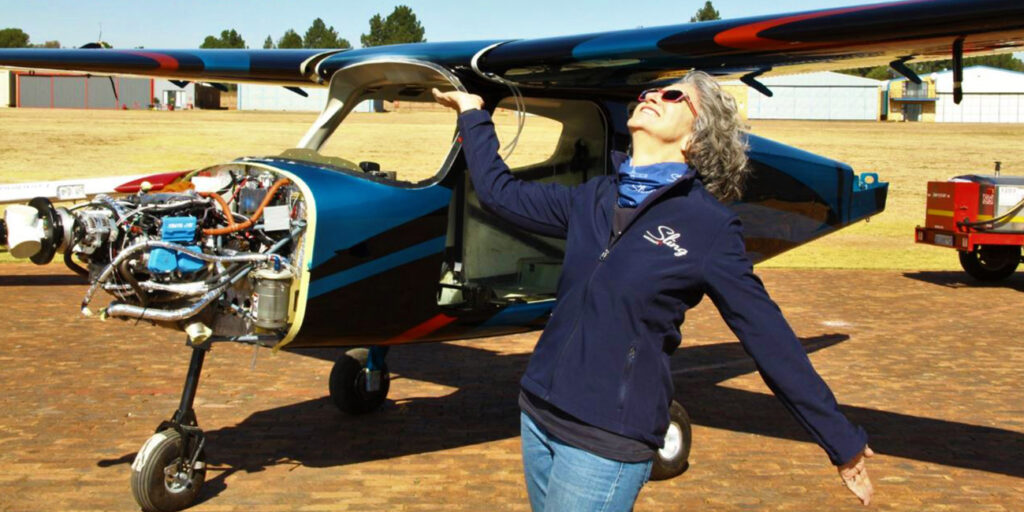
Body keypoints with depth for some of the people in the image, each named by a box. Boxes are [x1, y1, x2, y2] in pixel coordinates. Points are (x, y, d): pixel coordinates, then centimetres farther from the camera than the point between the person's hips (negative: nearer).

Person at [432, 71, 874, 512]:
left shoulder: (708, 226, -8)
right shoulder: (594, 199, 7)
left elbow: (768, 336, -6)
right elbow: (500, 192, 20)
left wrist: (842, 441, -3)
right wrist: (473, 111, 23)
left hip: (607, 440, -6)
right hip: (539, 411, 6)